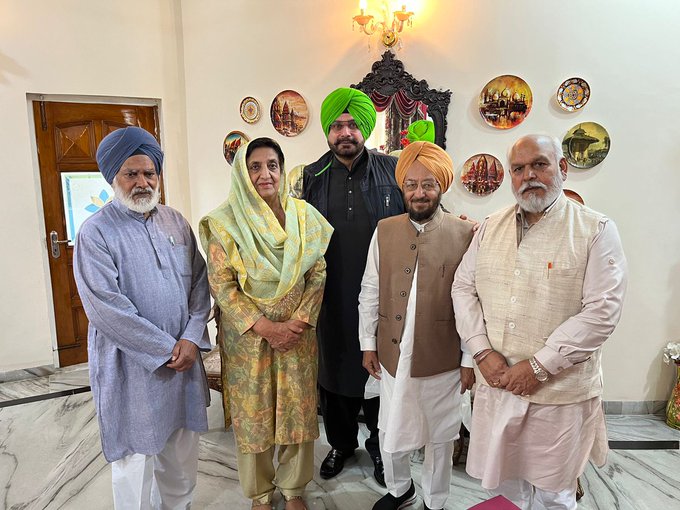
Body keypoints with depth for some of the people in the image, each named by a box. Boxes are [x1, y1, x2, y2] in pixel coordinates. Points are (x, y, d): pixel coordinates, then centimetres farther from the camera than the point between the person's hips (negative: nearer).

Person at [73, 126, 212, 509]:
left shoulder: (176, 222, 6)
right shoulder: (96, 232, -10)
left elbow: (200, 281, 4)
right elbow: (106, 307, -16)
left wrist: (192, 337, -8)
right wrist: (166, 349, -15)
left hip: (184, 358, 5)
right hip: (132, 366, -4)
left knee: (183, 452, 18)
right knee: (136, 455, 10)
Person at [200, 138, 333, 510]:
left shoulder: (303, 215, 0)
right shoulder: (225, 222, -6)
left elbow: (318, 273, 0)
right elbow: (221, 285, -10)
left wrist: (299, 321, -12)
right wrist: (263, 327, -16)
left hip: (297, 332, 2)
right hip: (247, 335, -2)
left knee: (297, 410, 12)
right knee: (253, 413, 11)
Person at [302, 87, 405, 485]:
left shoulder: (393, 170, 0)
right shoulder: (312, 177, 4)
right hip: (333, 298, 2)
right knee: (335, 367, 15)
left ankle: (381, 446, 37)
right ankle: (341, 442, 39)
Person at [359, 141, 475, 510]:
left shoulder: (464, 234, -8)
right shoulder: (384, 231, 1)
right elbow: (369, 293, 5)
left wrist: (470, 359, -4)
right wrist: (368, 344, 6)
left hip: (442, 358, -2)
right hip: (392, 355, 3)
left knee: (439, 437, 18)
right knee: (391, 435, 16)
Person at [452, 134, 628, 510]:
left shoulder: (596, 231, -8)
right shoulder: (491, 227, 5)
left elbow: (602, 311, -15)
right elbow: (463, 288, 5)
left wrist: (538, 367, -17)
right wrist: (483, 352, -7)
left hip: (560, 392, -3)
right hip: (495, 382, 4)